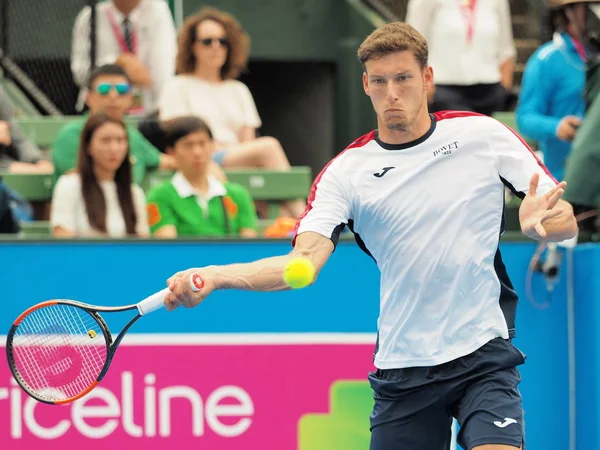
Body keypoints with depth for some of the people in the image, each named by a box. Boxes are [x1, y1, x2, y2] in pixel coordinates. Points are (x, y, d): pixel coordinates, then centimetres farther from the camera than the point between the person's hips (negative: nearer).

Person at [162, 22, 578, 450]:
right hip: (403, 364, 2)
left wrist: (538, 221, -21)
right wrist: (215, 276, -28)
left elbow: (566, 221, 4)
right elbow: (304, 262, -11)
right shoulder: (347, 171, 1)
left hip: (483, 353, -2)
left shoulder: (483, 135, 1)